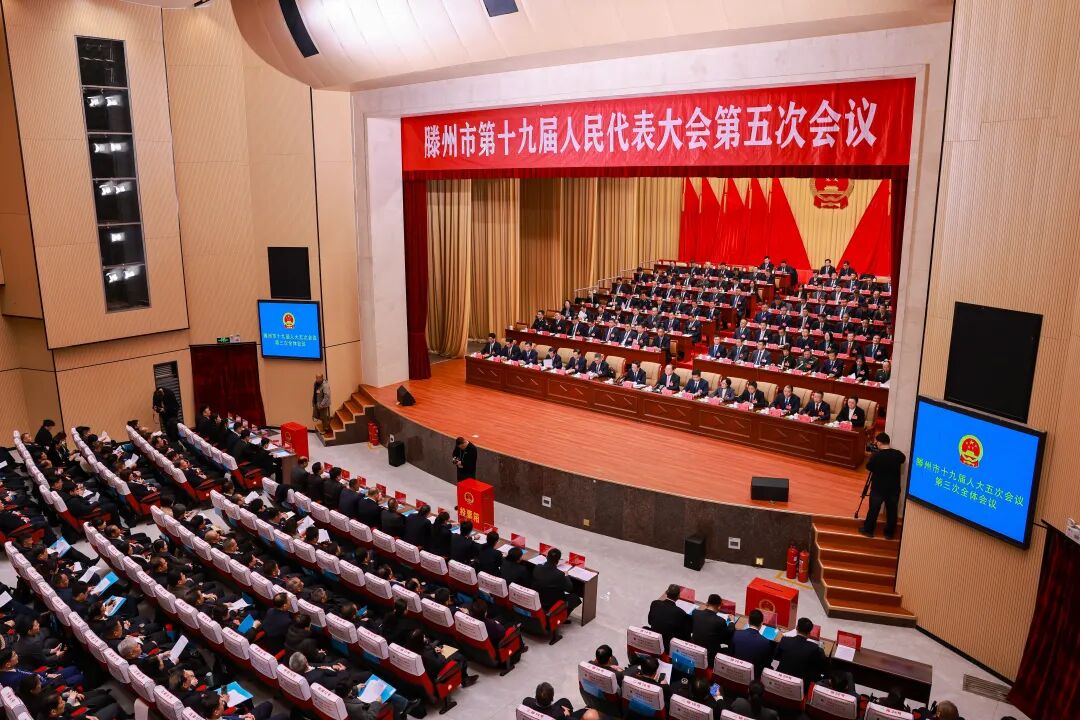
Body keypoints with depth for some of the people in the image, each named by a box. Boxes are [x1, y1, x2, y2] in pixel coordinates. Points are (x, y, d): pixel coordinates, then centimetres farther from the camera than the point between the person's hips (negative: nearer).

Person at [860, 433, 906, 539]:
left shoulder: (876, 455, -18)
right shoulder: (897, 454, -7)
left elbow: (868, 468, -4)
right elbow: (904, 459, 17)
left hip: (878, 488, -3)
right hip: (894, 488, 3)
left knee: (873, 510, 11)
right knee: (891, 511, 14)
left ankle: (868, 530, 22)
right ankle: (889, 533, 24)